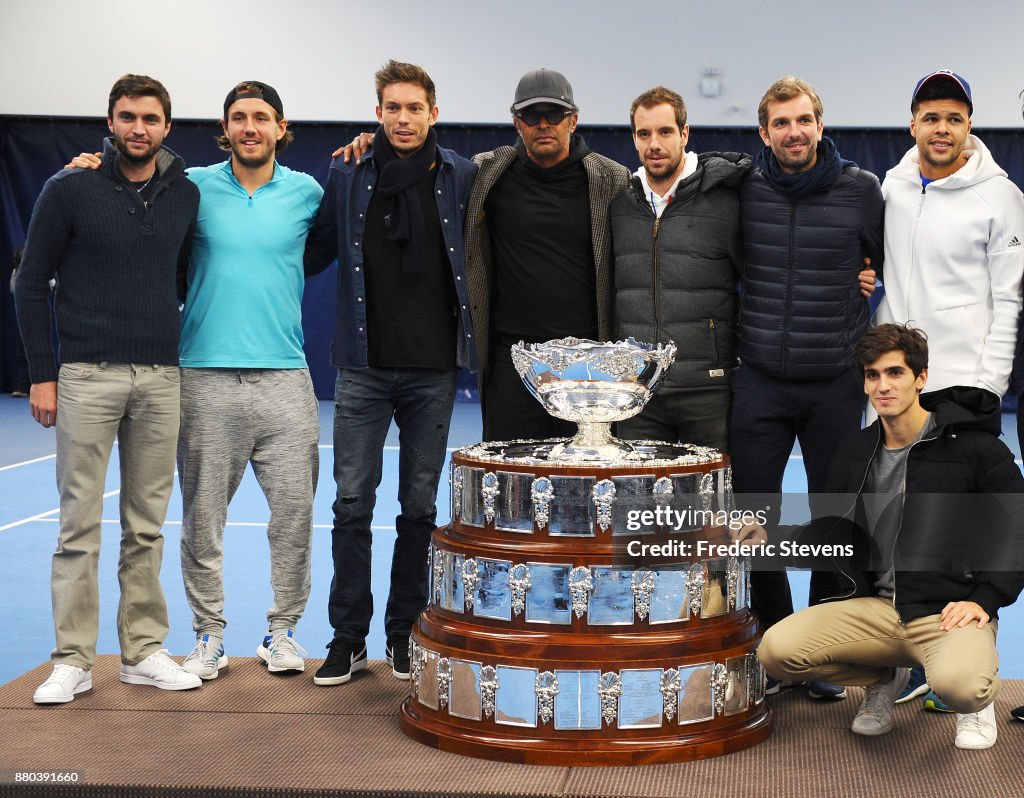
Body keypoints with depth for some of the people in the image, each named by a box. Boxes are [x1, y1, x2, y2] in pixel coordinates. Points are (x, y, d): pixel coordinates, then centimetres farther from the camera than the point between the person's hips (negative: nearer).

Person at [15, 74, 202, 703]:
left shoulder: (185, 195, 8)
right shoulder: (70, 190, -2)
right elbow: (32, 283, 0)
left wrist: (173, 346, 11)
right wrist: (42, 374, -4)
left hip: (160, 379, 3)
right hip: (86, 376, -3)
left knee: (147, 526, 8)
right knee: (81, 525, 0)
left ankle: (144, 651, 17)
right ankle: (74, 661, 7)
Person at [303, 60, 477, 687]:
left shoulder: (463, 178, 2)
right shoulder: (348, 176, 5)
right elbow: (313, 253, 15)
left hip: (434, 369, 0)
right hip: (365, 368, 0)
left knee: (420, 506, 7)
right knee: (353, 504, -1)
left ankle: (406, 633, 18)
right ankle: (349, 637, 8)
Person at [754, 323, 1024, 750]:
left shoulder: (973, 446, -5)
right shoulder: (855, 453, 12)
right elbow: (831, 535, 19)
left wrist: (984, 600, -13)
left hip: (949, 612, -5)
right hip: (875, 607, 5)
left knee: (958, 683, -38)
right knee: (776, 650, -17)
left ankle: (980, 697, 5)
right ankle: (883, 678, 13)